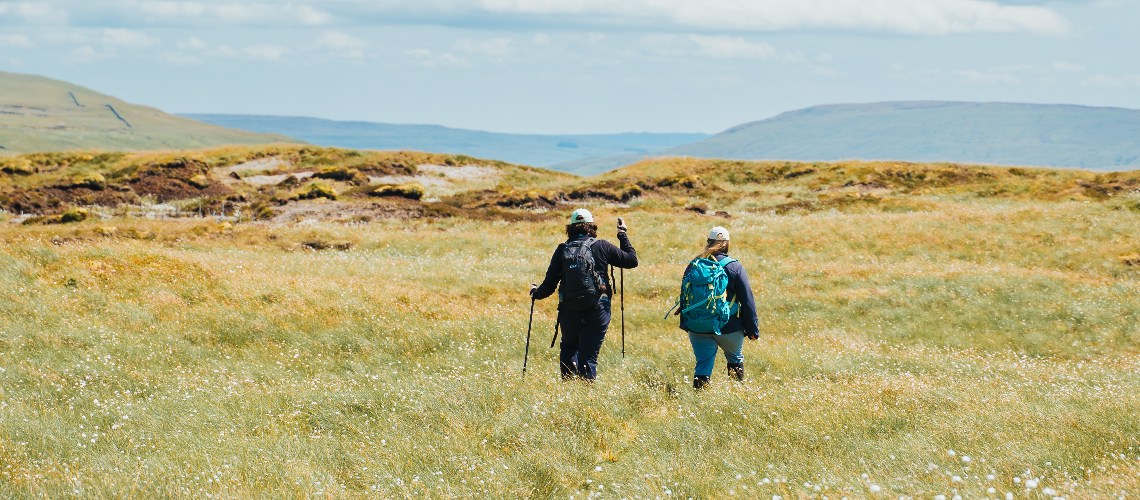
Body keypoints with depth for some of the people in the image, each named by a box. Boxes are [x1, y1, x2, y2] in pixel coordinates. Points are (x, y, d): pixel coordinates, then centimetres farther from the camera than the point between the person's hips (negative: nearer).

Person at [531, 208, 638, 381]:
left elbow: (550, 283, 4)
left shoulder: (562, 250, 1)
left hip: (569, 311, 2)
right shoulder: (601, 247, -4)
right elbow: (632, 260, 5)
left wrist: (537, 293, 25)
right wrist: (623, 235, 17)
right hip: (597, 311, -2)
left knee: (568, 349, 22)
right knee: (588, 355, 0)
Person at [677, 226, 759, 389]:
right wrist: (753, 329, 0)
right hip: (728, 327, -2)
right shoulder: (734, 267, -7)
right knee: (736, 359, 19)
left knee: (703, 364, 7)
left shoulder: (693, 266, 3)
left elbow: (684, 297, 10)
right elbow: (747, 301, -6)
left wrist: (685, 324, 19)